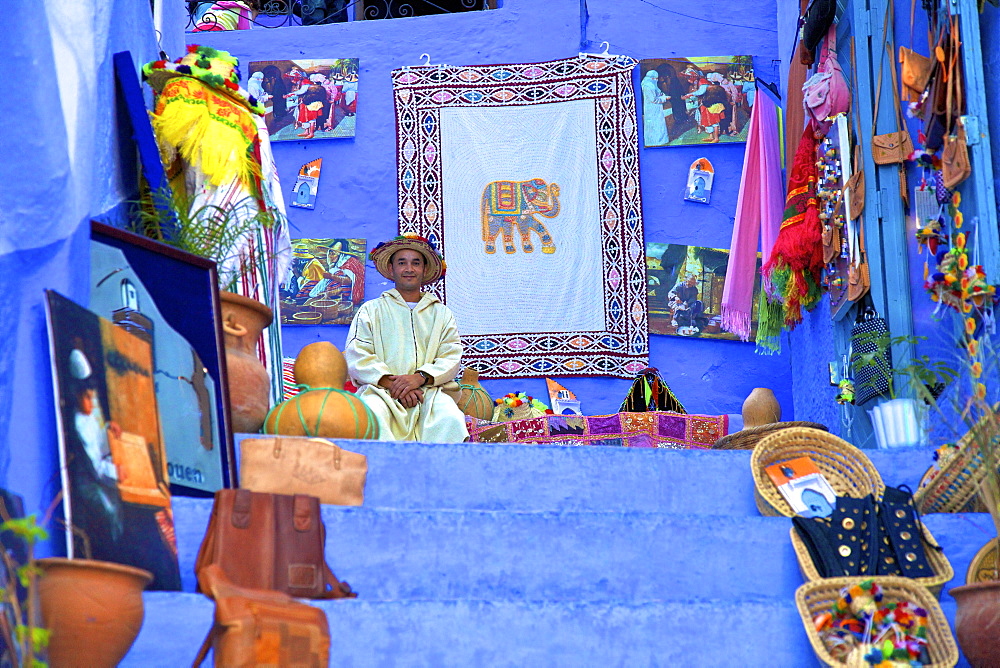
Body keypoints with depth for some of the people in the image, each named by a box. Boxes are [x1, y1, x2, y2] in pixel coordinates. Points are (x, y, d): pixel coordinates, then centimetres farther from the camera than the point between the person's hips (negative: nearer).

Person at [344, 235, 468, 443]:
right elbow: (357, 357, 4)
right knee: (372, 417, -37)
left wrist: (420, 377, -12)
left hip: (429, 391, 1)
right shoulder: (371, 310, 18)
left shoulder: (441, 313, 23)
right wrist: (390, 381, -12)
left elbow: (452, 358, 9)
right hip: (380, 390, -1)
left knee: (451, 418, -33)